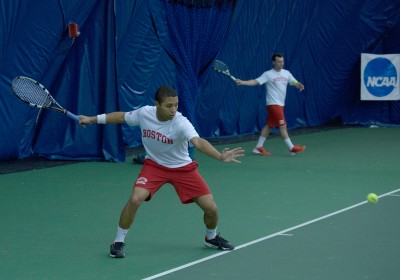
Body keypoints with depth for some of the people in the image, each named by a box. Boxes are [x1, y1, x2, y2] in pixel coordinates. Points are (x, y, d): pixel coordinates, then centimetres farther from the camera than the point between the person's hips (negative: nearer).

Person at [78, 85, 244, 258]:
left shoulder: (181, 123, -30)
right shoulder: (144, 114, -19)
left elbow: (199, 142, -47)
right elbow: (121, 116, 3)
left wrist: (221, 156, -65)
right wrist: (92, 119, 7)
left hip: (182, 168, -1)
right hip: (154, 165, 1)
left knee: (211, 208, -5)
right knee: (135, 199, -24)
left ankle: (212, 238, 30)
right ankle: (118, 242, -2)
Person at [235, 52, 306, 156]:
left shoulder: (286, 73, 9)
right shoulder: (268, 74, -9)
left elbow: (295, 83, 8)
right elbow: (255, 82, -15)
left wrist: (300, 85, -16)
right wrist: (242, 82, -29)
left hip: (280, 104, 7)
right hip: (273, 104, -7)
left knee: (269, 125, 10)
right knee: (282, 125, -8)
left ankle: (258, 147, 16)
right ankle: (292, 148, -4)